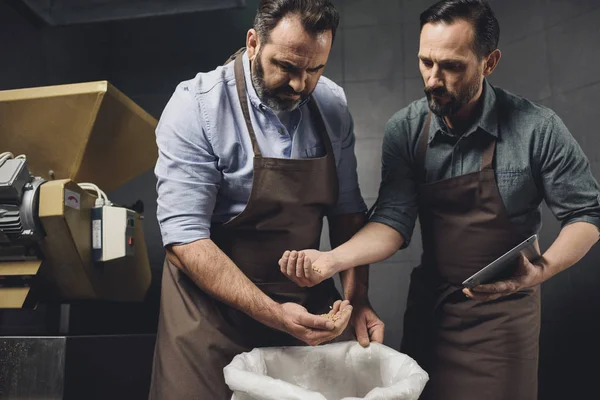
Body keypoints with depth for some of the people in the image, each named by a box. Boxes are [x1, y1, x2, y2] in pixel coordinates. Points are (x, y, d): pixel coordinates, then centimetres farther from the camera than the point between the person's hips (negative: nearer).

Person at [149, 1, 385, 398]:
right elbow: (185, 238, -20)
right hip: (212, 300, -4)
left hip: (309, 300, 5)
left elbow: (347, 208, 6)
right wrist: (272, 314, -26)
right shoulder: (196, 106, -17)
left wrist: (357, 296, -5)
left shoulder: (333, 105, -1)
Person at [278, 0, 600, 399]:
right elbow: (394, 220, -13)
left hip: (502, 309, -2)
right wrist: (332, 259, -30)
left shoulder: (537, 129, -15)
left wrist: (543, 270, -25)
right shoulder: (405, 130, -8)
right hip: (429, 304, 3)